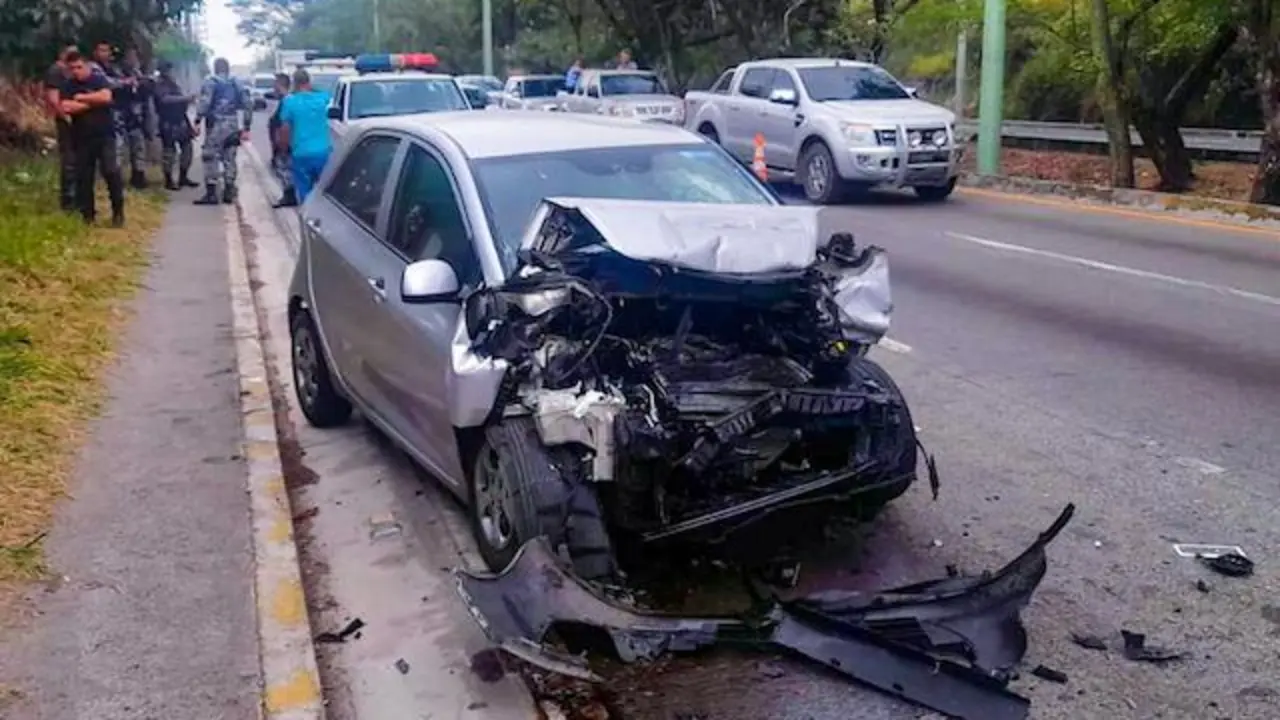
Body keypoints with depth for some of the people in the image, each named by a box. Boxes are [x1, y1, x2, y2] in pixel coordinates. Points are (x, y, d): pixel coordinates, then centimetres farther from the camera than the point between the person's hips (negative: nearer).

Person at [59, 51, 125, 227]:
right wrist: (92, 103, -10)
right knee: (83, 176, 5)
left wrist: (81, 97, -10)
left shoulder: (99, 79, 1)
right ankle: (87, 214, 14)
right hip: (82, 138, 3)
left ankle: (118, 212, -2)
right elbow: (65, 107, -11)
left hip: (104, 135, -3)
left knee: (111, 172, -11)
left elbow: (106, 97, -19)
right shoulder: (67, 86, 5)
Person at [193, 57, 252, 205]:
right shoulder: (237, 84, 13)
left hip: (216, 125, -5)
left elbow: (204, 102, -15)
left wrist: (198, 121, -13)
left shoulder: (210, 82, -3)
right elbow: (248, 104, 9)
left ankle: (211, 193, -7)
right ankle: (229, 192, 13)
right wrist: (246, 127, 11)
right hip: (233, 125, 5)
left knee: (211, 158, -2)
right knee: (229, 158, 12)